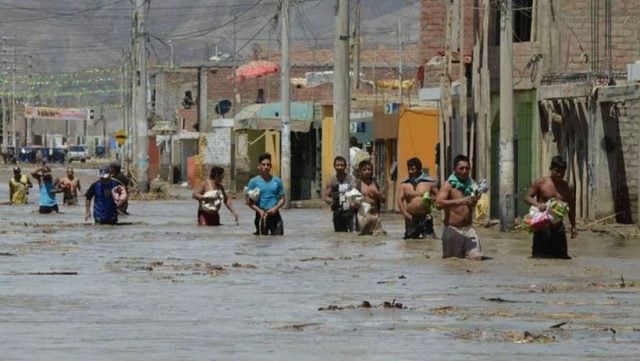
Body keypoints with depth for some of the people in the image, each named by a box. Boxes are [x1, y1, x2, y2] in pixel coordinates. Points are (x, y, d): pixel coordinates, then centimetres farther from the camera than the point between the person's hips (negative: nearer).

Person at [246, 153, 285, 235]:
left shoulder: (277, 181, 9)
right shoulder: (254, 182, 2)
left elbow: (282, 199, 11)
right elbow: (249, 201, 0)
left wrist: (275, 208, -9)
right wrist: (259, 210, -16)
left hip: (275, 215, 2)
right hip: (261, 216, -2)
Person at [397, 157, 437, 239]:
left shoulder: (429, 182, 3)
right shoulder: (404, 184, 5)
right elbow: (400, 200, -1)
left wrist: (431, 198, -14)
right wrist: (405, 213, -17)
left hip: (425, 218, -2)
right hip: (411, 218, 2)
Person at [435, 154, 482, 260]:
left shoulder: (471, 185, 10)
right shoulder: (449, 185, -6)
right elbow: (439, 203, -22)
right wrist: (459, 201, -31)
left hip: (468, 229, 4)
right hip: (453, 230, -4)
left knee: (476, 257, -14)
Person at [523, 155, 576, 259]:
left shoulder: (568, 188, 8)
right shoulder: (541, 183, -1)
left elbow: (571, 208, 18)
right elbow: (527, 197, -1)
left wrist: (573, 226, 16)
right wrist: (537, 204, -22)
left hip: (558, 228, 3)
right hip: (542, 228, -3)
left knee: (562, 257, 3)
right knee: (540, 256, -5)